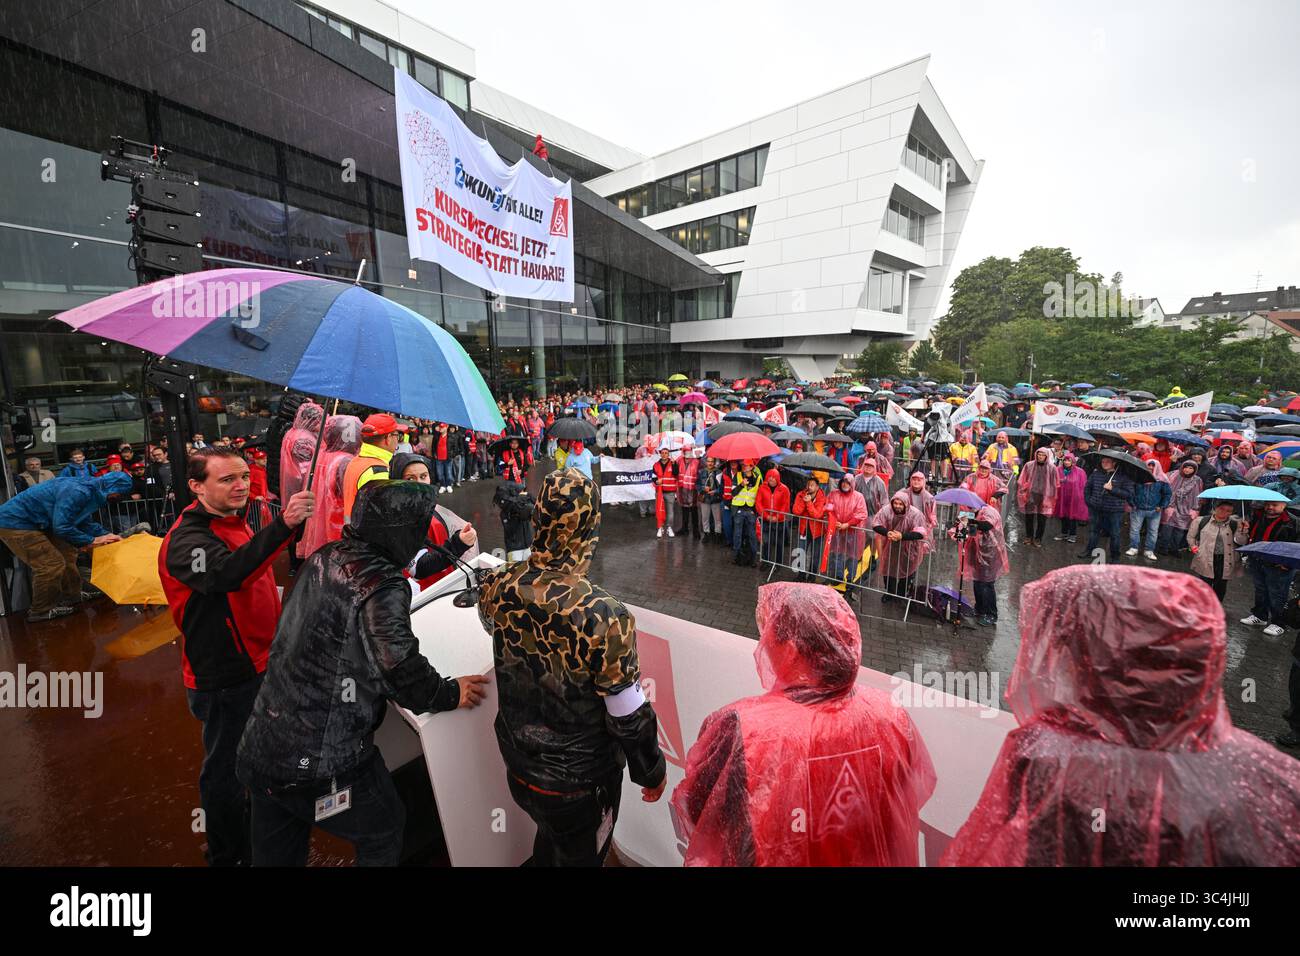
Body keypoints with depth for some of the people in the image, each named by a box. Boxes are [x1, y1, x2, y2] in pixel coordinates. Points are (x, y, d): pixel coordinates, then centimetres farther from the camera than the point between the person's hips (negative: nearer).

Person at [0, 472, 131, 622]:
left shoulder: (88, 488, 2)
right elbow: (62, 527, -29)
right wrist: (91, 540, -17)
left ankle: (72, 594, 27)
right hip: (14, 524, -10)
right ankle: (41, 611, 5)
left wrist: (107, 535, 2)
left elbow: (86, 521, 13)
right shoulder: (76, 492, -30)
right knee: (52, 565, -10)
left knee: (67, 553, 14)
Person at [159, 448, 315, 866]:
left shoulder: (235, 524, 7)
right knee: (226, 770, 10)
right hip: (225, 679, -9)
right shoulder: (187, 540, -22)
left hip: (259, 665, 9)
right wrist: (283, 525, -57)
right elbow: (226, 574, -45)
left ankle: (256, 831, 48)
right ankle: (228, 855, 31)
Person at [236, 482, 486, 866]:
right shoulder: (382, 586, -25)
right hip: (323, 763, -7)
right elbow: (403, 673, -26)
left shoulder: (323, 557, -2)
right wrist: (451, 693, -9)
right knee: (384, 836, 18)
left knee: (275, 853, 27)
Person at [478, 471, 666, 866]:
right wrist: (652, 772, -5)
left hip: (518, 767, 5)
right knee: (579, 857, 25)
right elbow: (630, 717, -24)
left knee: (550, 841, 33)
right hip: (580, 782, -4)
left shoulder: (498, 587, -19)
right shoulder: (603, 615, -36)